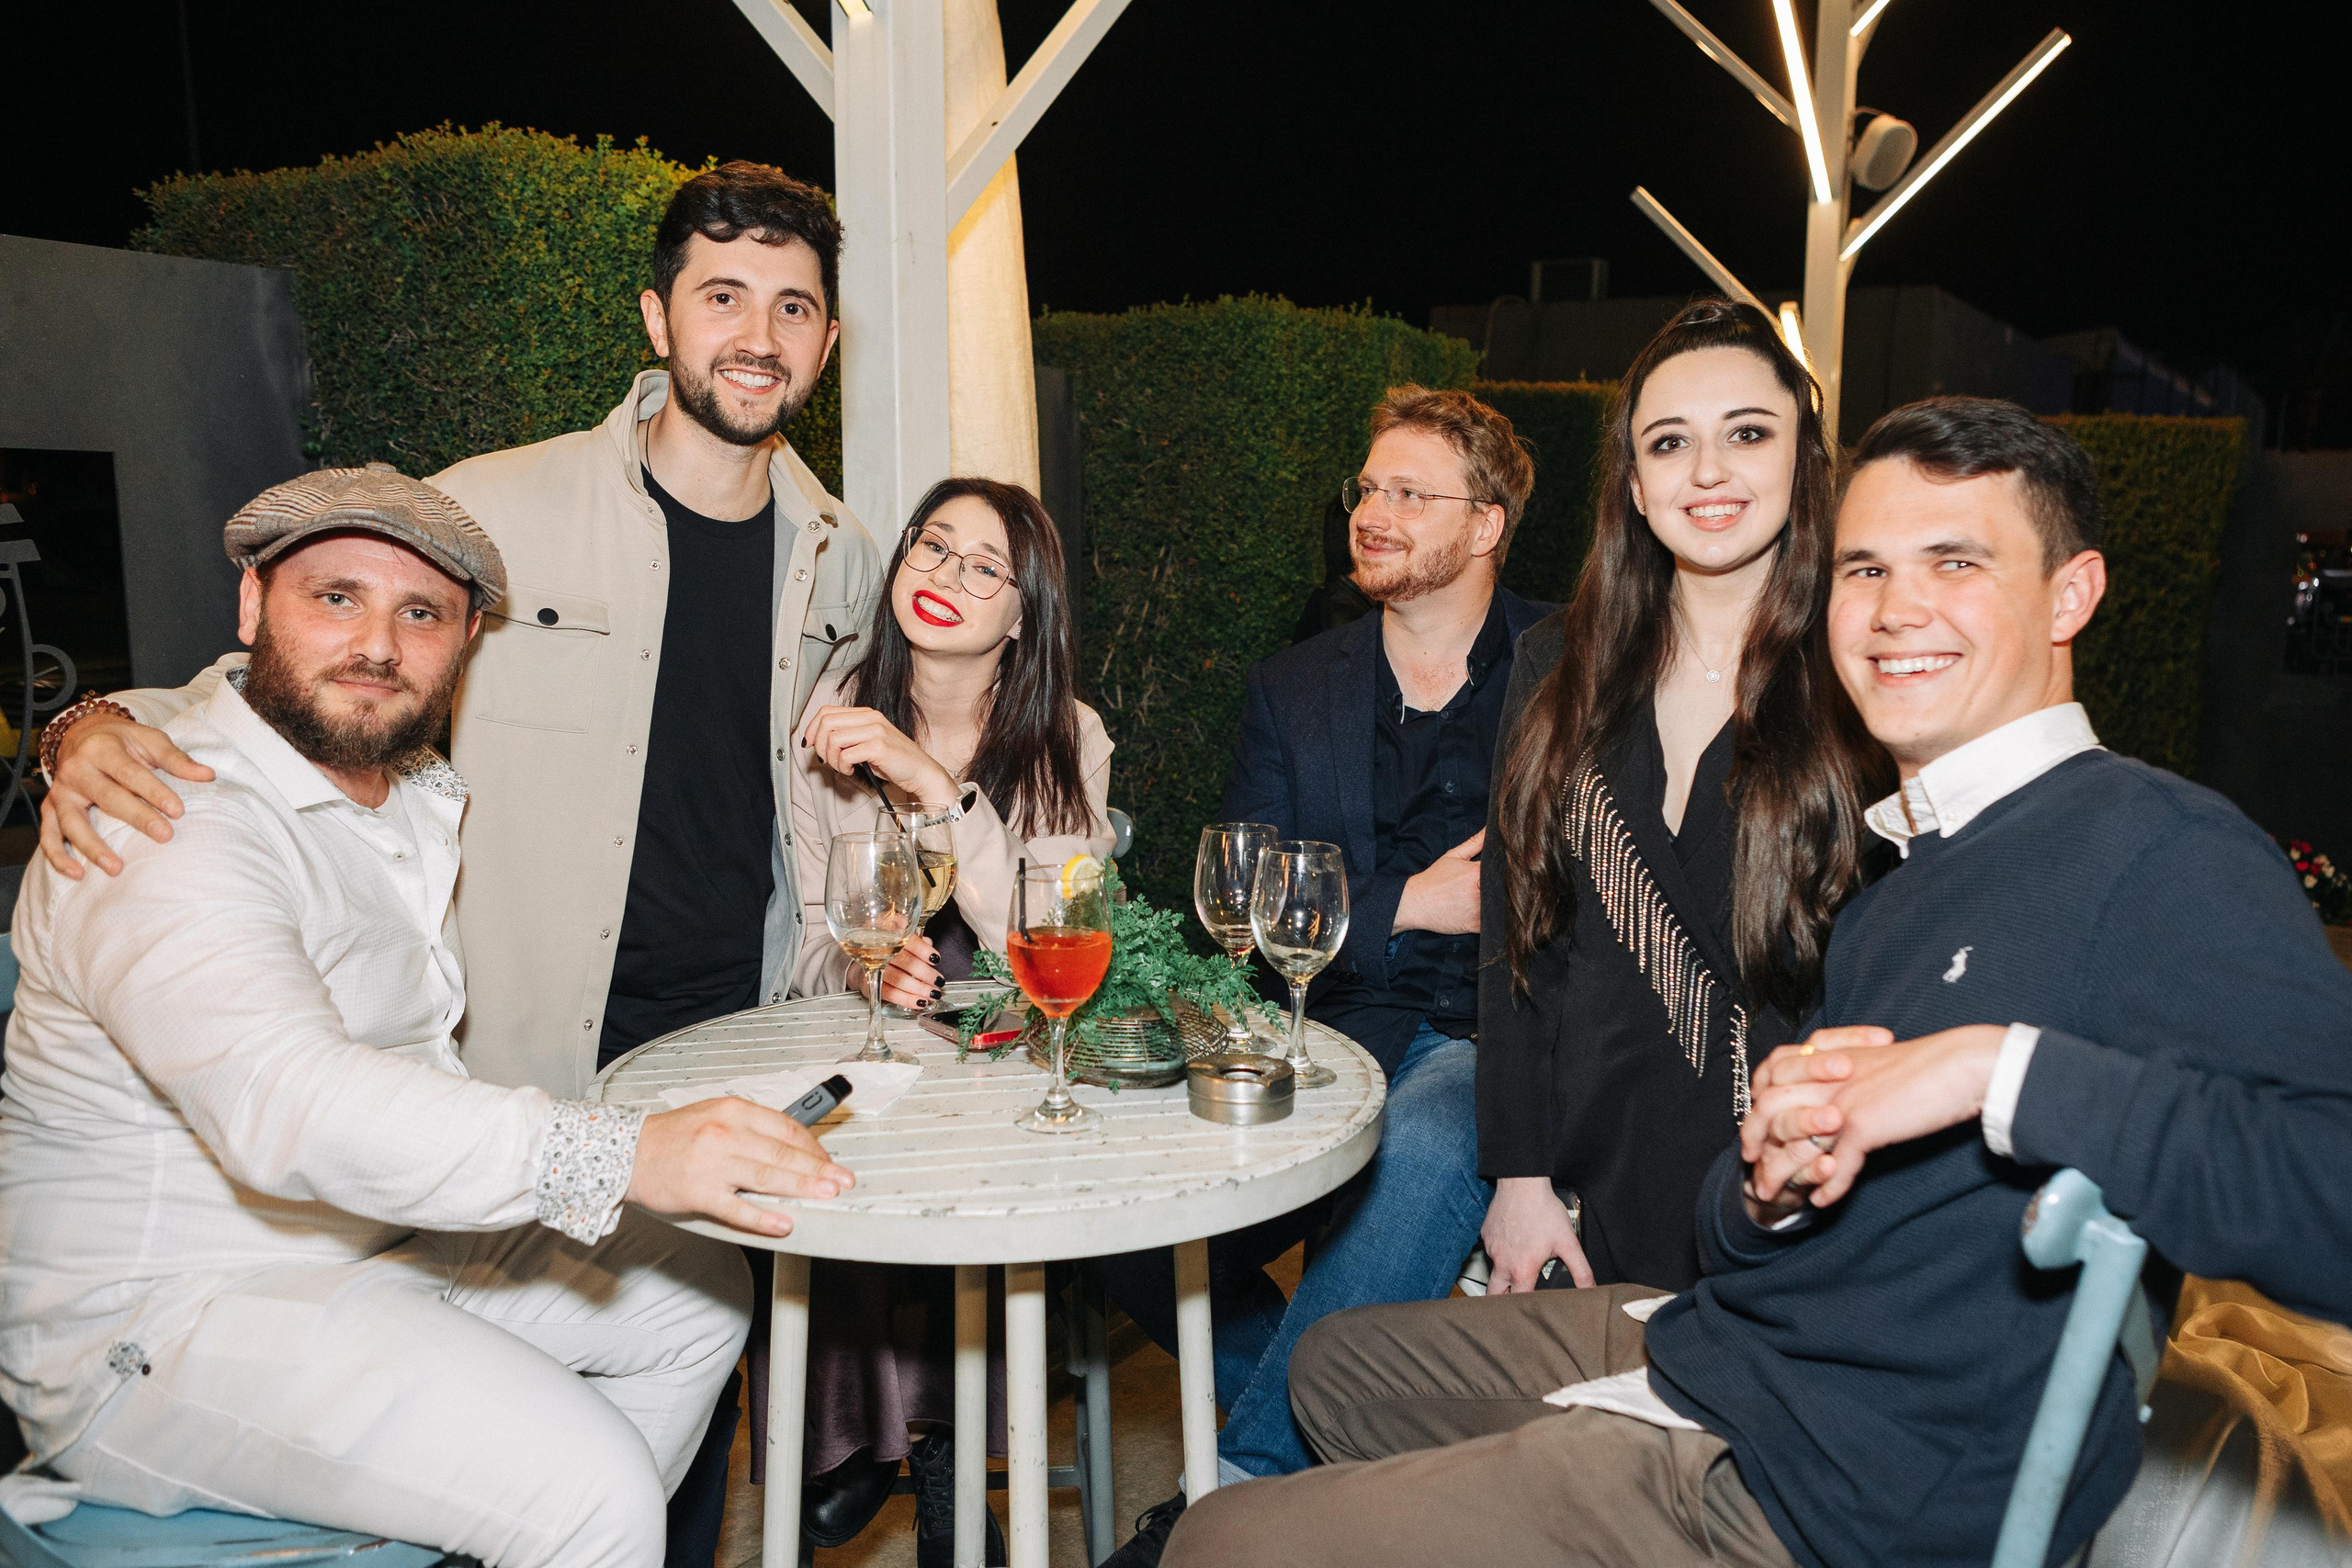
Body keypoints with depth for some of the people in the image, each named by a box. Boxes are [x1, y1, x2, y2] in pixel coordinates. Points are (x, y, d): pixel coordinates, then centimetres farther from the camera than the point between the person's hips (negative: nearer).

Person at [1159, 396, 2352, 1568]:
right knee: (1339, 1364, 27)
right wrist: (1770, 1187, -12)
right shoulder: (1887, 891, 13)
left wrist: (2006, 1067, -32)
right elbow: (1741, 1251, 11)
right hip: (1707, 1340, 9)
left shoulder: (2160, 851, -16)